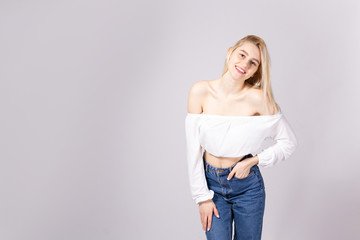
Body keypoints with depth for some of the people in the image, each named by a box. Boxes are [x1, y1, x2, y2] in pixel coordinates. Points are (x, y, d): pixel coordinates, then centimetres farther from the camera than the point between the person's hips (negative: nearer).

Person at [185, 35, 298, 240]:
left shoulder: (258, 98, -15)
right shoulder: (201, 91, -11)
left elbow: (289, 142, -4)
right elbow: (193, 147, -8)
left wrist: (252, 161, -14)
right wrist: (202, 197, -6)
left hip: (247, 186, 0)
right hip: (211, 183, 1)